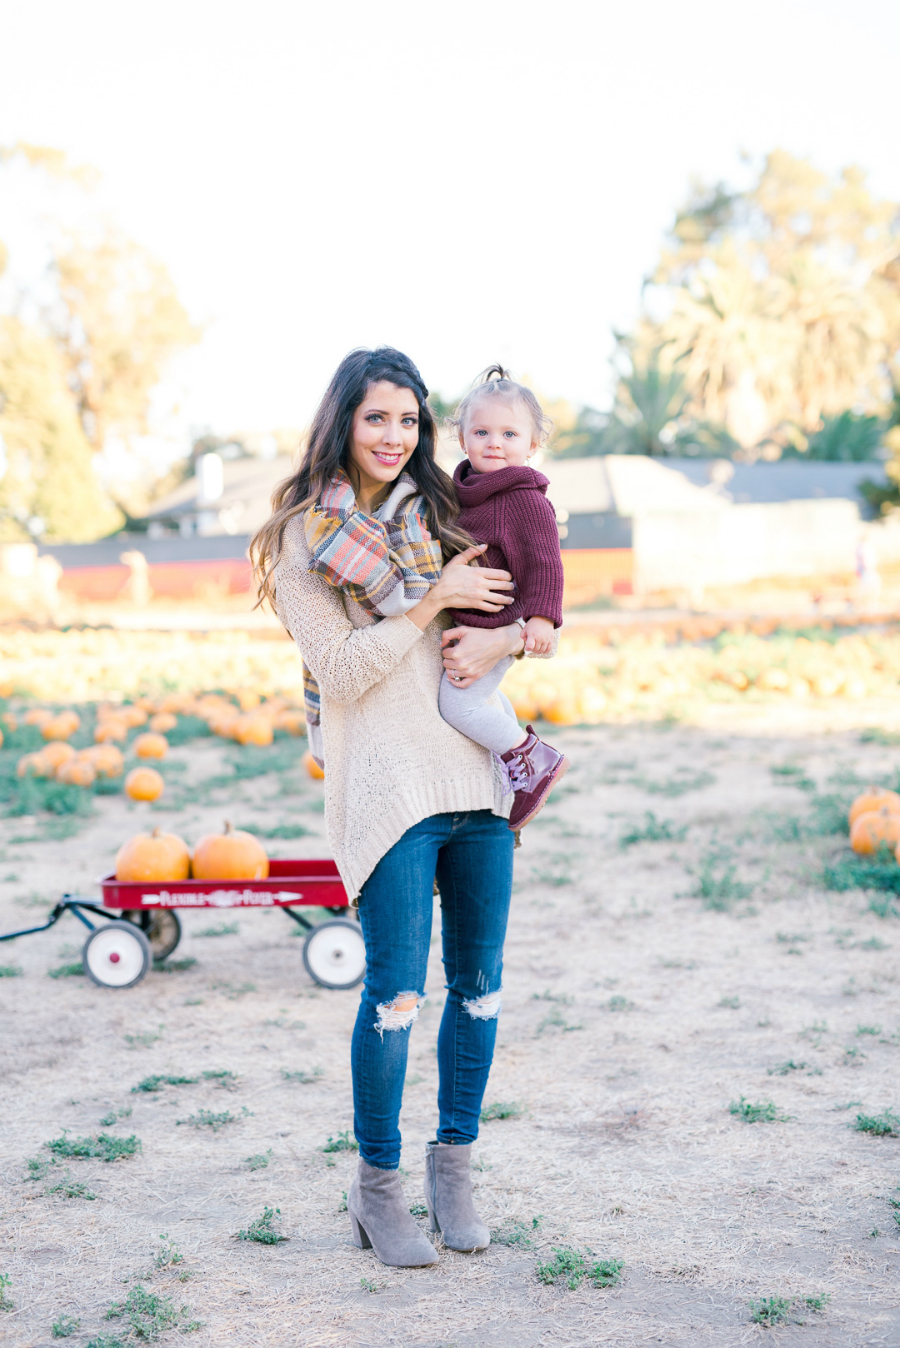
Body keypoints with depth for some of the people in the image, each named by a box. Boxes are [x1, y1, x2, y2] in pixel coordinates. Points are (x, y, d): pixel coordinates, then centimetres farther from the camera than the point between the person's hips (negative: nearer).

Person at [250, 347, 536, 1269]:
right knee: (396, 990, -6)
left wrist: (505, 639, -5)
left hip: (476, 770, 5)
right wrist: (434, 602, -14)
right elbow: (338, 672, -10)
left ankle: (452, 1166, 25)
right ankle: (376, 1189, 12)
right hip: (384, 781, -5)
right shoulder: (304, 534, -1)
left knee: (478, 981, 9)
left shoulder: (438, 512, 14)